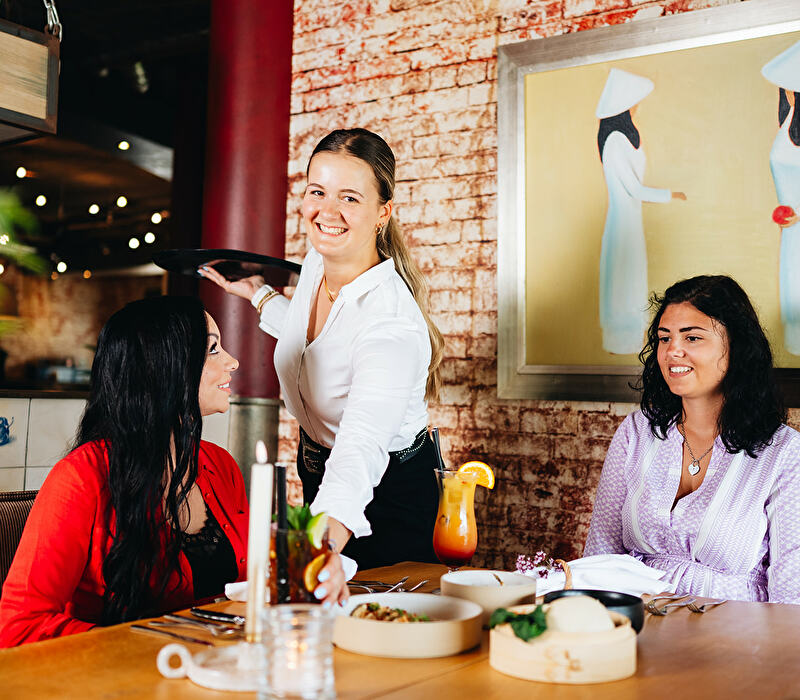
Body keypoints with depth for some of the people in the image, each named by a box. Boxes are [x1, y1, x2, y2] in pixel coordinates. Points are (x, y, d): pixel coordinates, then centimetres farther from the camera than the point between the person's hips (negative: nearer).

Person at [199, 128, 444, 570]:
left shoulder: (394, 325, -35)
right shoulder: (317, 261, -10)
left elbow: (360, 446, -49)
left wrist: (325, 539, -65)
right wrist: (258, 294, 15)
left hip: (387, 500, -8)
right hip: (320, 477, 8)